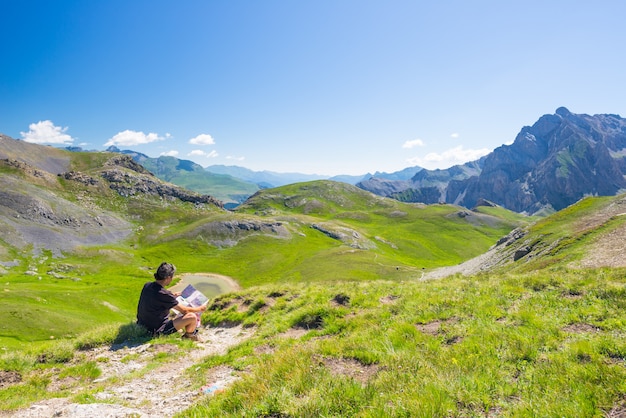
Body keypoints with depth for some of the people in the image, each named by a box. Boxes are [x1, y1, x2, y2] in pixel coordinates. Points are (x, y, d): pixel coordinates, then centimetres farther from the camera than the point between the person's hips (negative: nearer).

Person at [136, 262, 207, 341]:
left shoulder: (147, 285, -4)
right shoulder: (164, 294, -28)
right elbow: (184, 310, -16)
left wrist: (172, 296, 30)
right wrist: (200, 309, 1)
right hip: (157, 331, -9)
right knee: (192, 317, -16)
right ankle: (189, 336, 17)